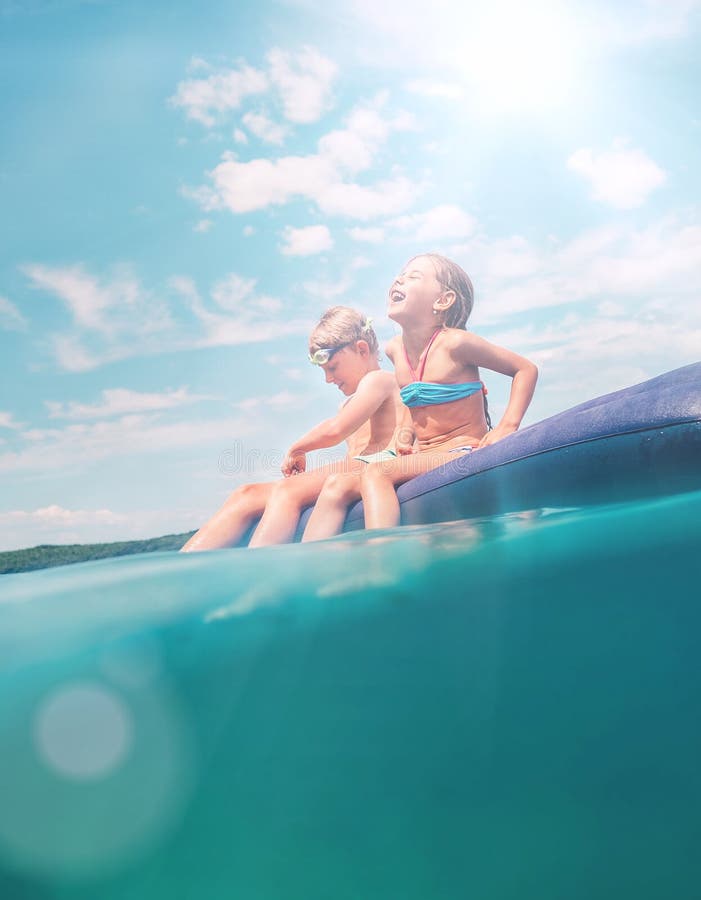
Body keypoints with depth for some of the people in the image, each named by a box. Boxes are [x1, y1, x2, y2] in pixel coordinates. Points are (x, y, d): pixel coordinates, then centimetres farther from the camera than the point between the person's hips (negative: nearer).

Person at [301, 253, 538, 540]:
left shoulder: (455, 344, -10)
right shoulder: (395, 349, 9)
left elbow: (526, 369, -3)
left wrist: (507, 426, -12)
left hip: (463, 453, -7)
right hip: (422, 456, 7)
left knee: (376, 474, -30)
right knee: (337, 485, -12)